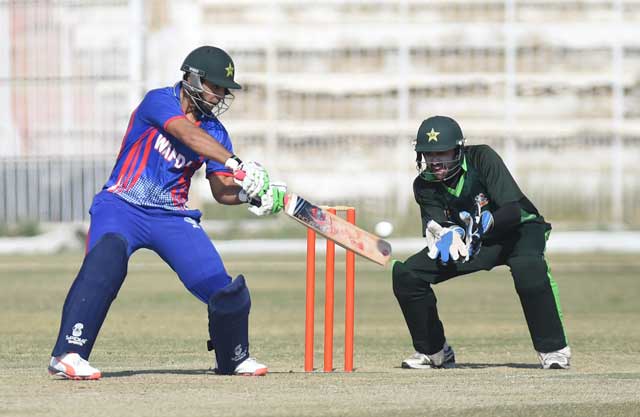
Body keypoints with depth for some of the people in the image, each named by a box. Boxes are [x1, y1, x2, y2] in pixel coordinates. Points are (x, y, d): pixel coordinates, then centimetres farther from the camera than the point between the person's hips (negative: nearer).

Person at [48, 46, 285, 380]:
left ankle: (234, 358, 24)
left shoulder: (215, 131, 9)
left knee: (225, 291, -7)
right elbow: (188, 135, -28)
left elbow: (221, 190, 5)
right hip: (121, 206, -5)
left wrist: (247, 193, -18)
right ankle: (68, 354, -38)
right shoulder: (159, 102, -10)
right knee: (107, 255, -37)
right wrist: (236, 164, -38)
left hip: (172, 217, 5)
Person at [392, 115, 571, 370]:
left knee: (528, 268, -40)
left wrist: (485, 223, -47)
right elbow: (435, 229, -21)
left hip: (518, 228, -4)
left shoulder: (482, 158, -24)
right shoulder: (424, 185, -11)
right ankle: (433, 351, 7)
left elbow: (514, 210, -29)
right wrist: (449, 235, -44)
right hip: (475, 242, 4)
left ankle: (553, 350, -27)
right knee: (406, 275, -11)